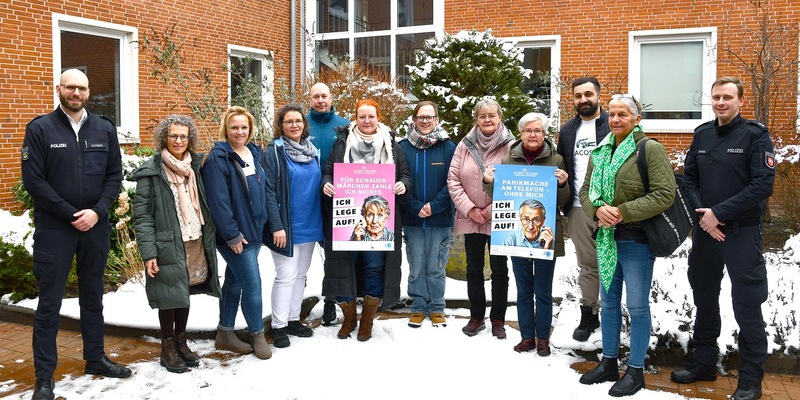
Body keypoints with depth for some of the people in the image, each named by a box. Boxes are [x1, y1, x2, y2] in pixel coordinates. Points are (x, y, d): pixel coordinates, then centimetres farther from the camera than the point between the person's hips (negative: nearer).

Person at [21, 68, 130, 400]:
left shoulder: (105, 129, 6)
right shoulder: (40, 129, -4)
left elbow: (115, 174, 4)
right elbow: (33, 180, -9)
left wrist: (96, 211, -10)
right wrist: (71, 214, -14)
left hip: (96, 226, 3)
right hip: (54, 228, -3)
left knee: (93, 296, 15)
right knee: (50, 302, 2)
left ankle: (95, 359, 30)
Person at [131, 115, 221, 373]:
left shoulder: (195, 166, 9)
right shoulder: (151, 171, -8)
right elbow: (142, 215, -10)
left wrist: (210, 240, 10)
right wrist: (148, 253, -16)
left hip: (195, 243, 5)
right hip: (169, 246, -5)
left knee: (185, 294, 15)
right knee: (170, 297, 4)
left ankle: (181, 342, 31)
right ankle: (167, 348, 21)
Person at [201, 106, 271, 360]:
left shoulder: (254, 153, 9)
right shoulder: (218, 158, -14)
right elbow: (218, 201, -19)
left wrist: (261, 225, 13)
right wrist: (232, 234, -19)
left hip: (254, 231, 7)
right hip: (234, 235, -7)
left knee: (235, 282, 15)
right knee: (253, 283, -4)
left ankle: (225, 334, 27)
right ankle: (257, 334, 14)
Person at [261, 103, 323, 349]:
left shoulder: (312, 151, 9)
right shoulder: (273, 152, -9)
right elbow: (268, 192, -14)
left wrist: (321, 222, 12)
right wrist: (276, 226, -20)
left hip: (309, 225, 6)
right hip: (286, 227, -6)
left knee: (300, 274, 14)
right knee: (286, 275, -3)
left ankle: (293, 319, 27)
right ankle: (279, 326, 9)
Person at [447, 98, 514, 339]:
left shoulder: (510, 146, -6)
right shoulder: (465, 145, 2)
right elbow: (453, 180, 0)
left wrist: (492, 210, -14)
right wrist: (469, 209, -10)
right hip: (470, 219, 3)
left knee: (499, 270, 8)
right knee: (474, 270, 13)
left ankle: (498, 319, 21)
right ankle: (476, 316, 27)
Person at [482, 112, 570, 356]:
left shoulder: (555, 160, 1)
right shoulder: (509, 159, 6)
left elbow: (563, 201, 1)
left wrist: (562, 184, -18)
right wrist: (489, 183, -7)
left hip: (546, 234, -2)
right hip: (518, 233, 2)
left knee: (543, 291, 7)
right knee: (524, 290, 11)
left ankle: (543, 338, 20)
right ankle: (527, 336, 22)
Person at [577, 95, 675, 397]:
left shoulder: (650, 149, -10)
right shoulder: (600, 152, 10)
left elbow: (664, 195, -17)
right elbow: (585, 190, 11)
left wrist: (623, 212, -20)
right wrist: (598, 210, -10)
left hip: (636, 238, -6)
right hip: (606, 236, 7)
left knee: (637, 306, 3)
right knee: (609, 302, 15)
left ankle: (636, 371, 17)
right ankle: (609, 363, 29)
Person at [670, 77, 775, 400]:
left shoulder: (755, 135, -7)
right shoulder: (702, 134, 8)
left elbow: (763, 185, -15)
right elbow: (689, 178, 9)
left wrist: (719, 213, -18)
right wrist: (701, 213, -7)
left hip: (742, 232, -5)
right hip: (704, 231, 6)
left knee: (747, 307, 0)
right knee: (704, 300, 15)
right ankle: (704, 362, 31)